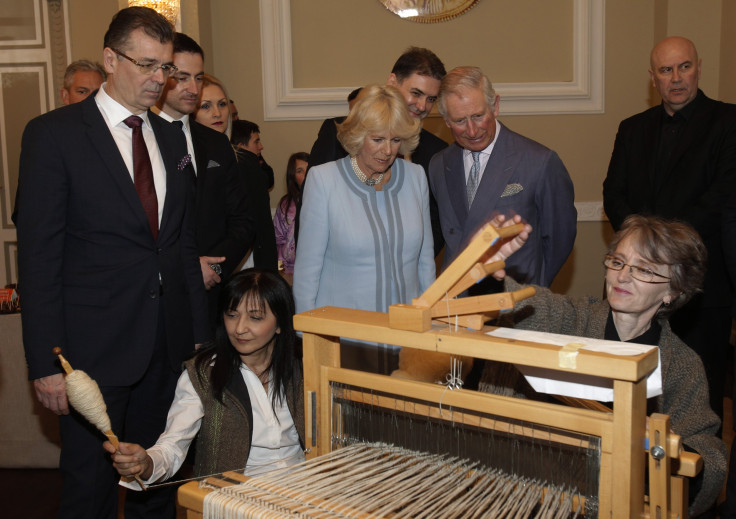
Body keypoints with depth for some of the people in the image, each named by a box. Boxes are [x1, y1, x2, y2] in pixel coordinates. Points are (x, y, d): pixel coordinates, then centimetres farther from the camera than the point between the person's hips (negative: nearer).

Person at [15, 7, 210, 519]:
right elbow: (38, 255, -9)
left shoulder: (172, 138, 12)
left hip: (168, 345, 5)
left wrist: (200, 333, 12)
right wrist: (45, 362, -12)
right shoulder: (53, 134, -6)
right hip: (95, 347, -5)